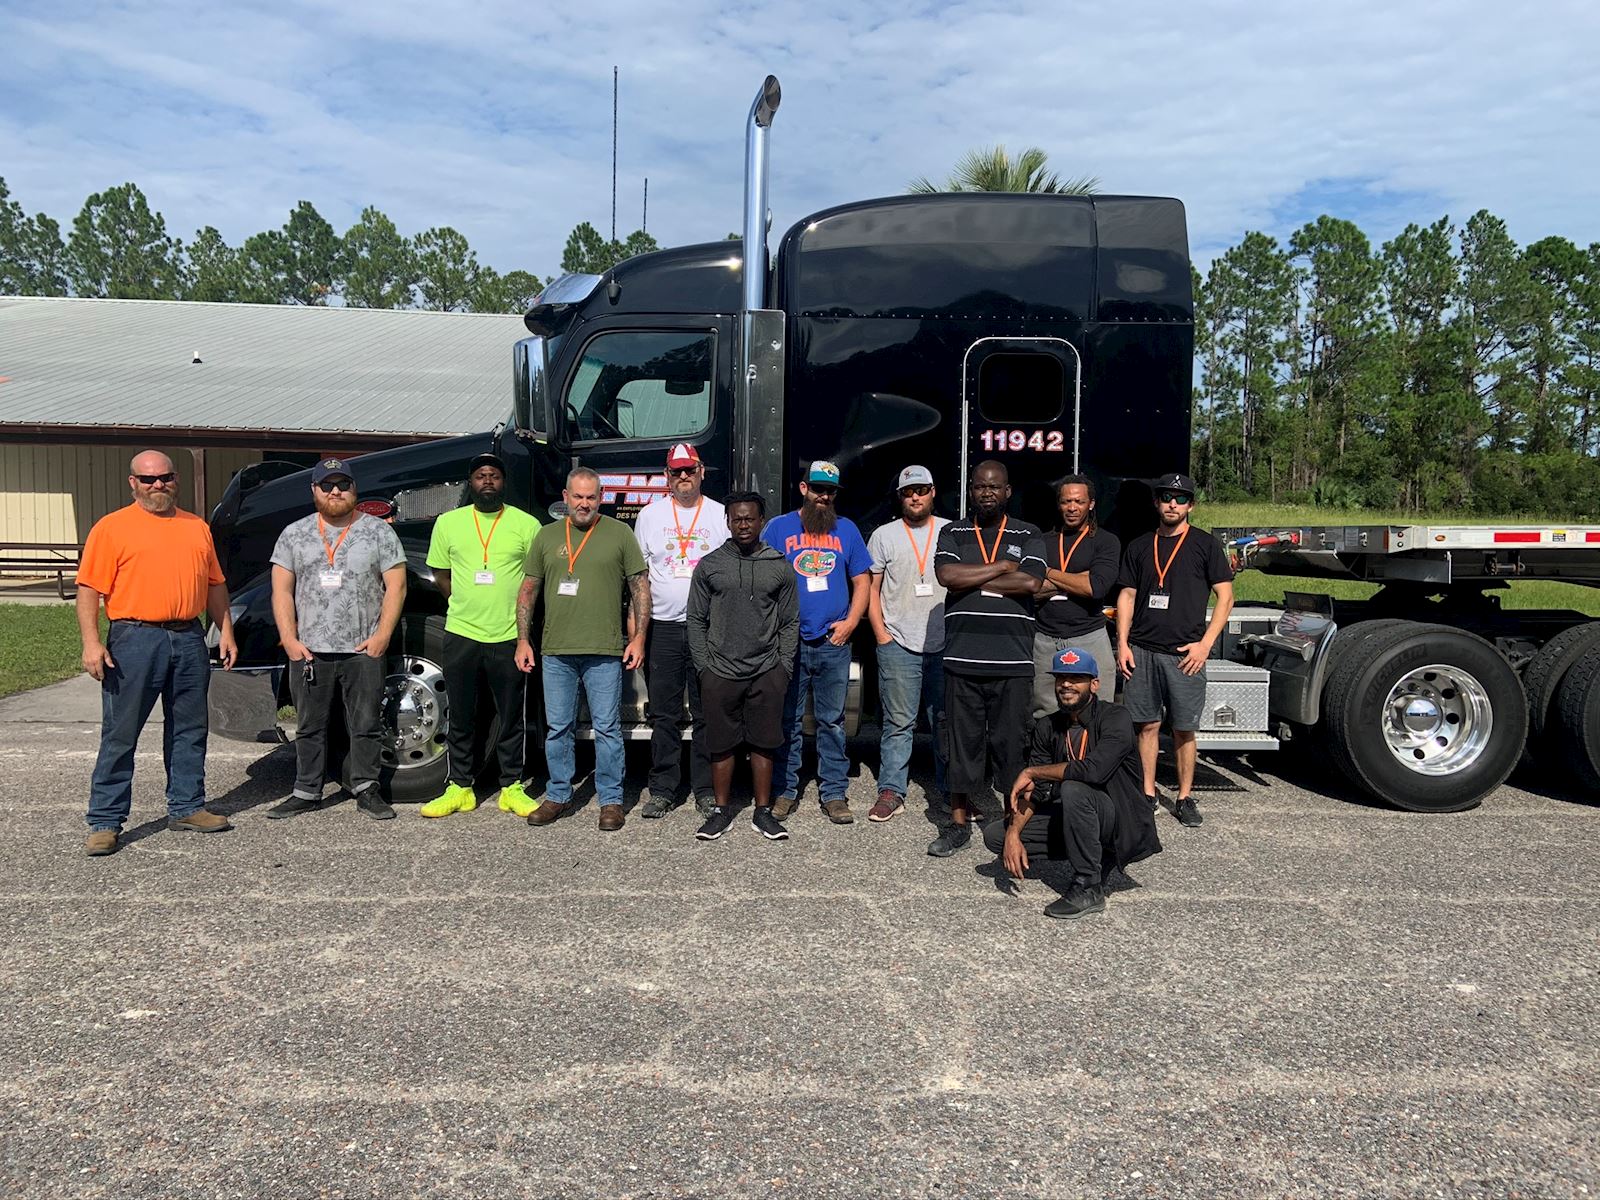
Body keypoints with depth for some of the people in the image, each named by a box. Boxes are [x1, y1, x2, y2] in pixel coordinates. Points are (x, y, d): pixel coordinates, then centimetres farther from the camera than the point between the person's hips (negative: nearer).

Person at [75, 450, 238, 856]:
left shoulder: (197, 527, 14)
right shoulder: (112, 527, 0)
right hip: (135, 640, -5)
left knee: (189, 730, 11)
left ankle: (186, 807, 22)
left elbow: (215, 584, 18)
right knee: (120, 734, -1)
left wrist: (225, 631, 10)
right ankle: (105, 822, 6)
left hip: (189, 640, 5)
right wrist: (91, 643, -14)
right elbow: (89, 589, -5)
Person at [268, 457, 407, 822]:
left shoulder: (378, 531, 4)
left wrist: (382, 635, -8)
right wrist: (289, 639, -3)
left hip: (363, 650, -1)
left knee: (366, 724, 4)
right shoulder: (294, 534, 9)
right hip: (309, 651, 2)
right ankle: (307, 792, 19)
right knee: (310, 726, 9)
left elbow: (395, 586, 0)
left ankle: (366, 789, 15)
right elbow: (282, 590, 7)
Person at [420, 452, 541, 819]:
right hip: (461, 633, 2)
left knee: (511, 716, 7)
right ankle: (459, 788, 20)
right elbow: (441, 575, 13)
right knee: (460, 716, 9)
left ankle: (512, 788, 18)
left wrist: (519, 613, 0)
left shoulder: (526, 524, 0)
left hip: (509, 636, -1)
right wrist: (467, 604, 7)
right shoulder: (448, 523, 6)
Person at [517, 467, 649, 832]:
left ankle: (611, 800, 12)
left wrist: (639, 637, -4)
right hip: (556, 651, 3)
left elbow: (640, 587, 3)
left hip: (605, 651, -3)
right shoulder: (547, 536, 11)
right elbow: (528, 591, 13)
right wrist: (523, 640, 6)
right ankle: (558, 796, 23)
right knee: (557, 728, 10)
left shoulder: (619, 533, 3)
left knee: (607, 728, 2)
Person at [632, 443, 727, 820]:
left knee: (707, 714, 4)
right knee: (664, 715, 4)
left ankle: (706, 789, 13)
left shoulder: (721, 516, 7)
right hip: (662, 628, 1)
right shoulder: (650, 515, 9)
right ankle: (662, 789, 12)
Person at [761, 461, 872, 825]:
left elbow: (861, 581, 13)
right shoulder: (778, 528, 6)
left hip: (833, 643, 1)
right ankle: (786, 791, 14)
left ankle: (834, 793, 12)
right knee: (787, 722, 4)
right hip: (788, 643, -1)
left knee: (832, 722, 5)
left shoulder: (846, 529, 12)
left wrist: (850, 622, -1)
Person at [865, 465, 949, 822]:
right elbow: (871, 588, 7)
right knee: (898, 722, 0)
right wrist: (881, 635, -1)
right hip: (899, 645, -1)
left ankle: (949, 790, 18)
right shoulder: (884, 536, 7)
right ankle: (891, 792, 6)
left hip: (945, 645, 1)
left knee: (946, 721, 8)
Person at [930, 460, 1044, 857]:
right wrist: (1002, 567, -6)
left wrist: (972, 581, -6)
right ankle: (959, 822, 17)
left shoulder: (1028, 535, 8)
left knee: (1011, 742, 3)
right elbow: (947, 576, -8)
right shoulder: (953, 533, 11)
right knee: (963, 740, 7)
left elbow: (1030, 583, -9)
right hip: (962, 656, 1)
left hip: (1013, 660, -1)